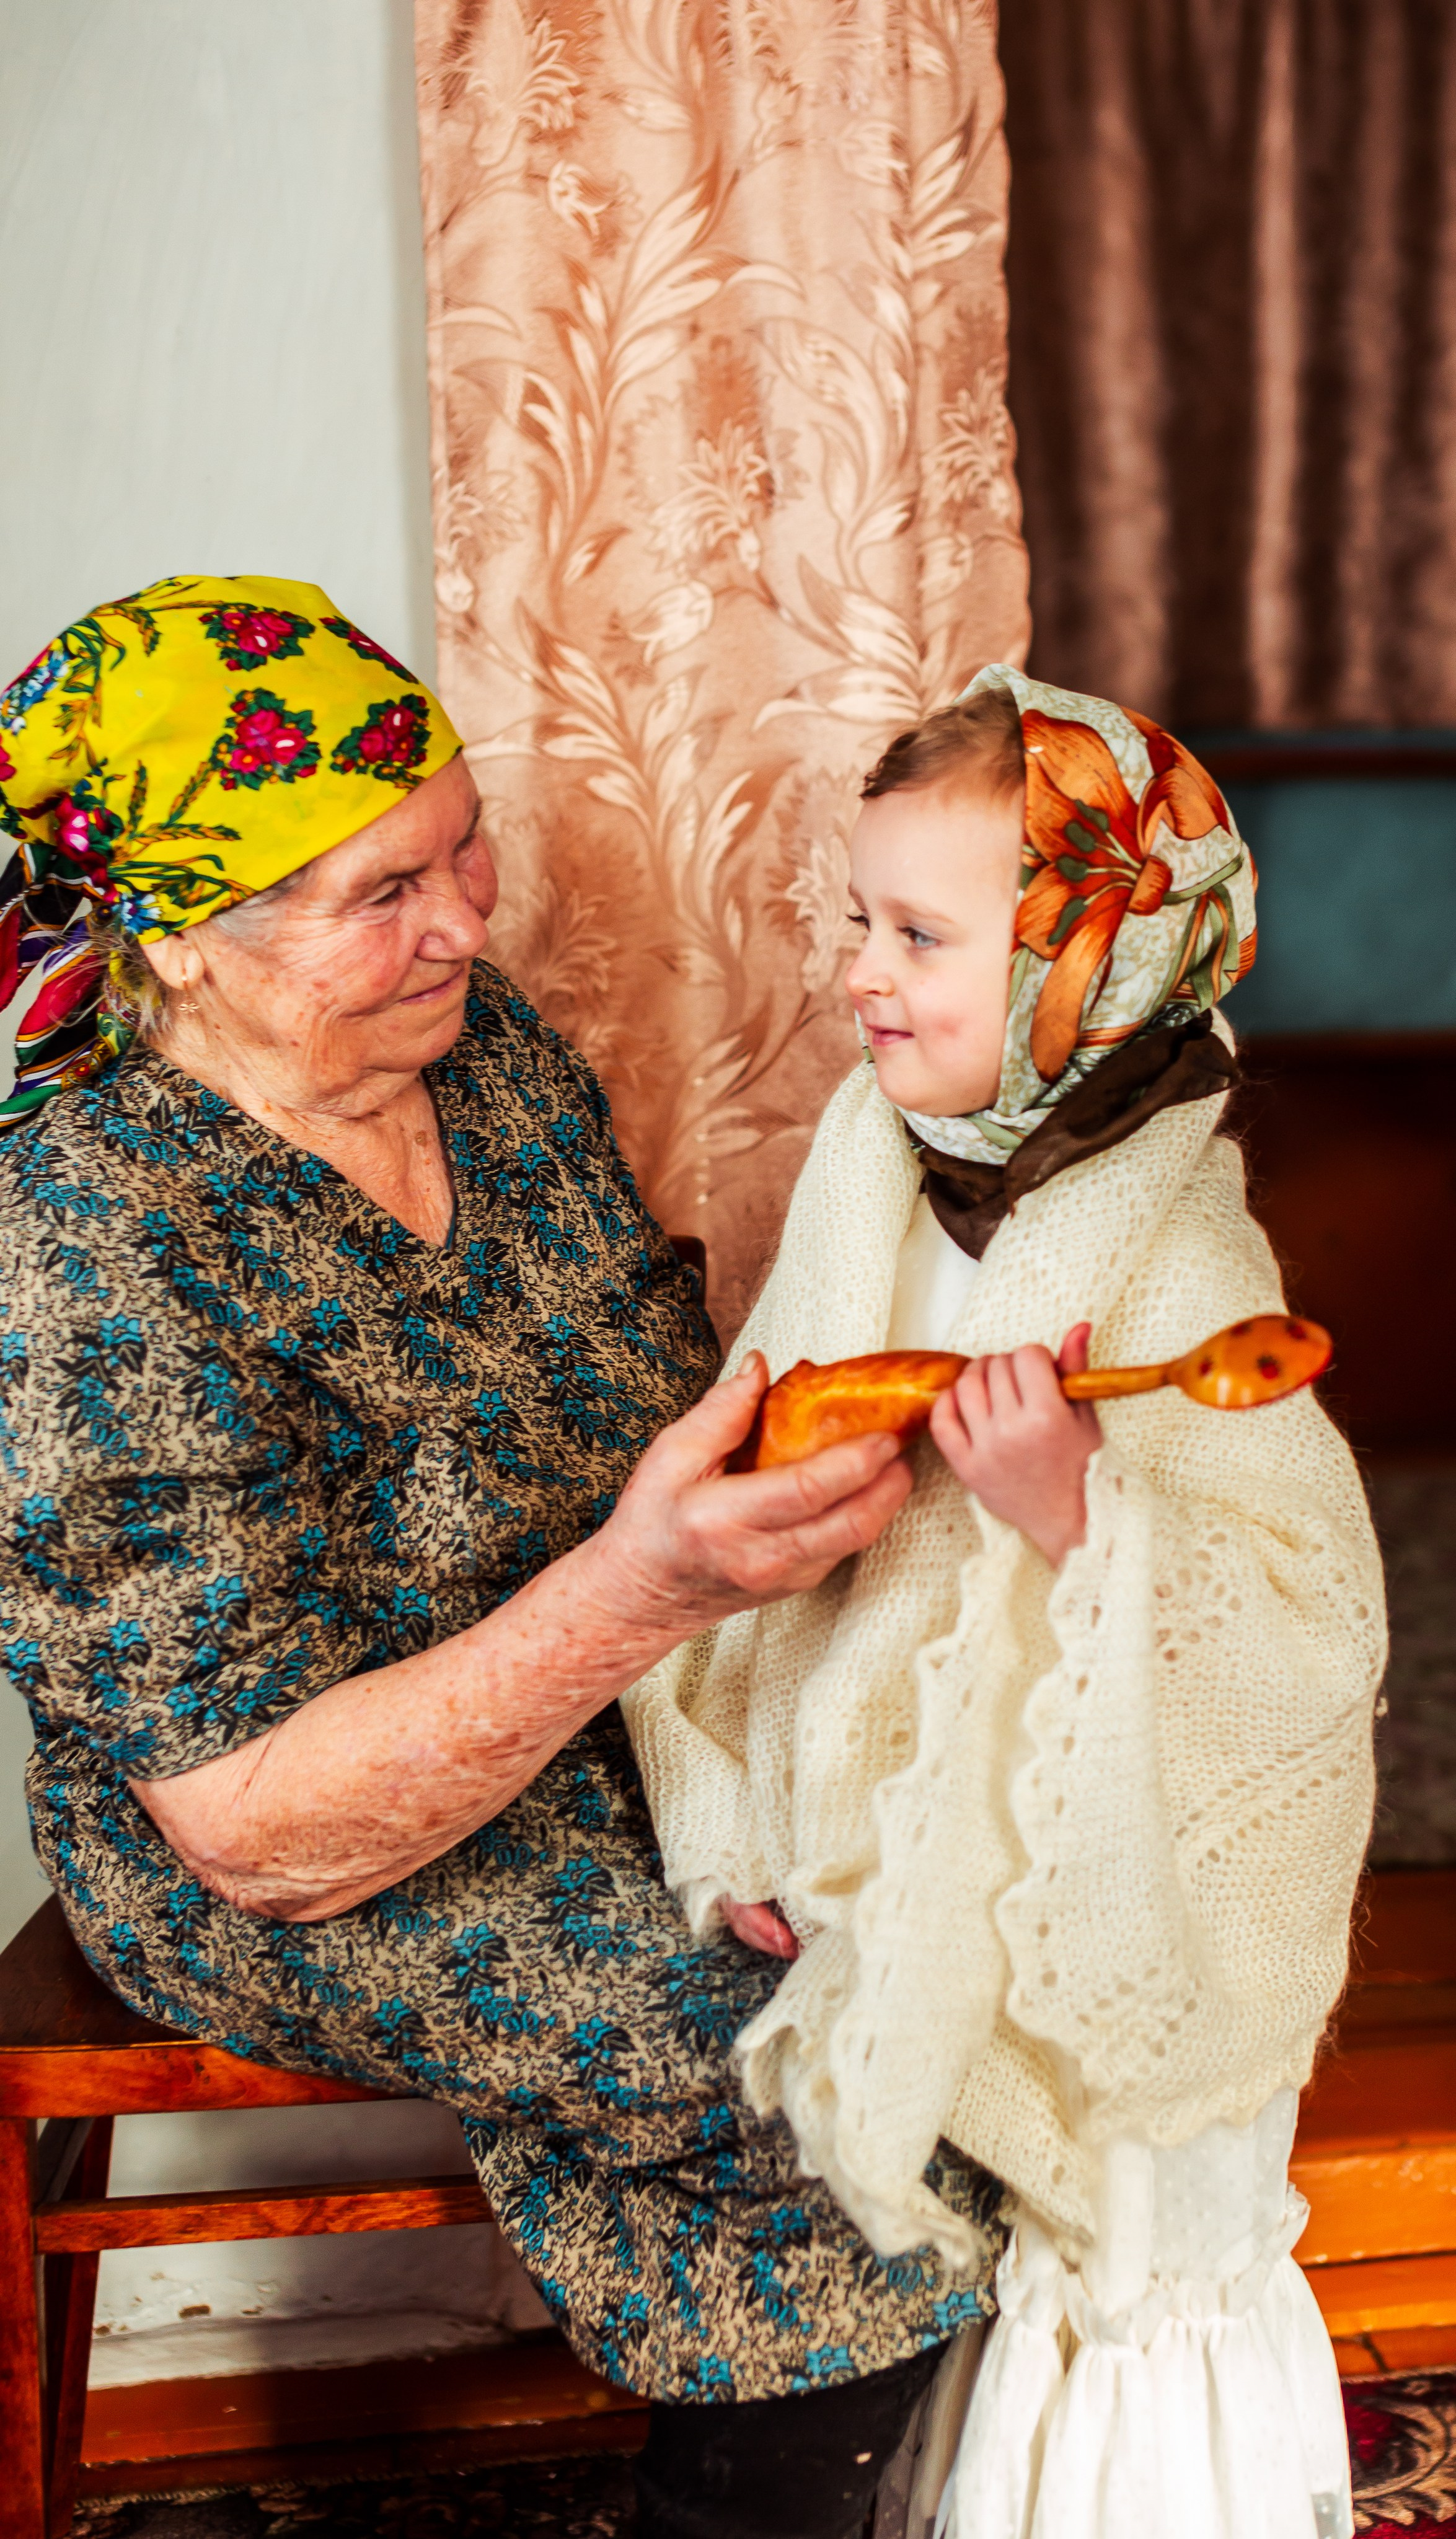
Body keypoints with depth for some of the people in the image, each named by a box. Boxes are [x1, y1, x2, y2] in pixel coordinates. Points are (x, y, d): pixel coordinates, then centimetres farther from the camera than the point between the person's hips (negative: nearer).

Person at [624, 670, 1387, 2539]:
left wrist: (1070, 1507, -40)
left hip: (1107, 1893, -5)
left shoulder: (1173, 1273, -23)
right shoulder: (875, 1163, -6)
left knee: (1135, 2268, 15)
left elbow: (1313, 1630, -26)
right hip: (886, 1855, 6)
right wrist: (730, 1813, -1)